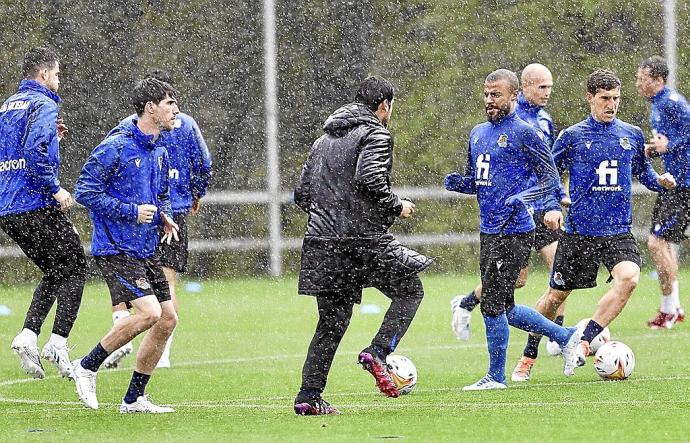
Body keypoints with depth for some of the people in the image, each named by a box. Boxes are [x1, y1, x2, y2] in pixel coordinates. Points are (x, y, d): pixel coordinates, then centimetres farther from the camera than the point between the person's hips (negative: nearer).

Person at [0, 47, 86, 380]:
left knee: (54, 273, 17)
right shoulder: (43, 106, -9)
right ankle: (58, 343, -9)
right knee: (74, 268, 2)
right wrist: (56, 189, -17)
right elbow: (35, 152, -24)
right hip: (37, 206, -8)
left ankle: (28, 336, 1)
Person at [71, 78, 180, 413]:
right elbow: (84, 191, -14)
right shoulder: (115, 147, -13)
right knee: (149, 311, -21)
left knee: (168, 318, 3)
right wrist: (131, 212, -17)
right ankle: (87, 367, -4)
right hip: (115, 249, -9)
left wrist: (164, 216, 5)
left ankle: (134, 398, 13)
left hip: (146, 252, 9)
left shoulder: (159, 153, 14)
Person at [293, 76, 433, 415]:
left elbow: (301, 193, 19)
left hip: (321, 240, 7)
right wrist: (397, 207, -5)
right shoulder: (375, 135, -2)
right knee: (409, 291, 11)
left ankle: (308, 396, 4)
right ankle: (378, 352, -10)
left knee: (332, 320, 12)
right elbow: (370, 180, -19)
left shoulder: (324, 140, 21)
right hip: (364, 239, -7)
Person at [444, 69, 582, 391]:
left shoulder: (523, 133, -8)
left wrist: (522, 198, -25)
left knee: (493, 305, -7)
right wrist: (458, 182, 2)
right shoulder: (478, 133, 16)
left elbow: (549, 177, -9)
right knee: (504, 308, 12)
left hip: (514, 233, -8)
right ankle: (565, 337, 28)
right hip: (489, 231, 8)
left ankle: (496, 377, 5)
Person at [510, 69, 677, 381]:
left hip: (619, 232, 1)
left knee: (629, 277, -28)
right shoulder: (572, 137, -2)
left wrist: (661, 181, 1)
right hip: (578, 233, -1)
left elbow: (642, 170, 21)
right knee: (556, 296, 8)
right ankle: (529, 355, 30)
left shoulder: (632, 135, 6)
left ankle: (585, 340, -19)